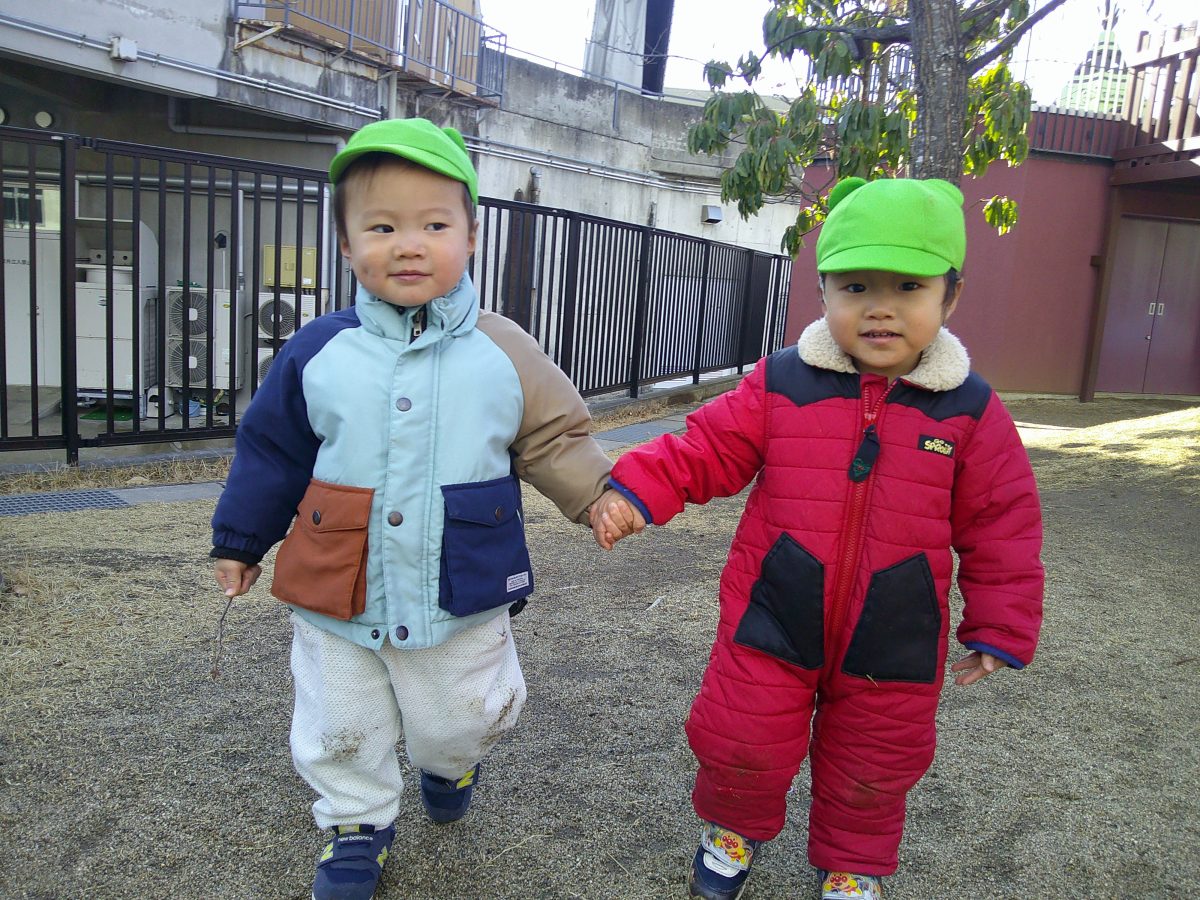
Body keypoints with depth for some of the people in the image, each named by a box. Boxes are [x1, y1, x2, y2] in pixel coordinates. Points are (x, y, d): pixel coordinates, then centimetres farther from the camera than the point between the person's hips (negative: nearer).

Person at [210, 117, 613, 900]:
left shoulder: (503, 352, -8)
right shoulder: (319, 352, -6)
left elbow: (554, 437, 0)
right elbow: (271, 450, 5)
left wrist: (604, 498, -13)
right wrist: (239, 539, 13)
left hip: (461, 601, 0)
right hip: (336, 603, 1)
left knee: (456, 723, 20)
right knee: (340, 734, 18)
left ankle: (451, 762, 56)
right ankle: (358, 825, 47)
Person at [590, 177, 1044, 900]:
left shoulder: (971, 412, -8)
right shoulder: (780, 384, -8)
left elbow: (1000, 528, -1)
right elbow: (707, 448, -4)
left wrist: (999, 629, 2)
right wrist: (635, 492, -19)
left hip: (894, 646, 1)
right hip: (772, 625, 0)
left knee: (871, 772, 19)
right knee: (742, 746, 13)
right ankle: (736, 827, 46)